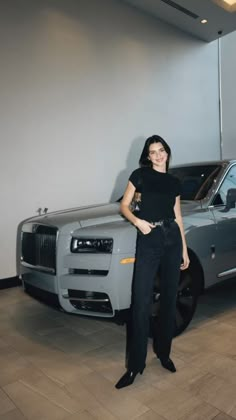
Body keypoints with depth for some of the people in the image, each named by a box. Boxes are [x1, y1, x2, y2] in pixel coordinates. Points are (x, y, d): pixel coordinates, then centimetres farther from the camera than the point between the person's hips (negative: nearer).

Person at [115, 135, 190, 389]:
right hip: (148, 239, -4)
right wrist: (137, 221, -17)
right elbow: (124, 206, 3)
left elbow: (178, 217, 15)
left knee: (169, 299, 10)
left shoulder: (174, 182, 13)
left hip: (172, 239, 4)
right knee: (141, 302, -4)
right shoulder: (140, 175, 4)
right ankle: (135, 365, 8)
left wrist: (184, 249, 13)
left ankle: (163, 353, 28)